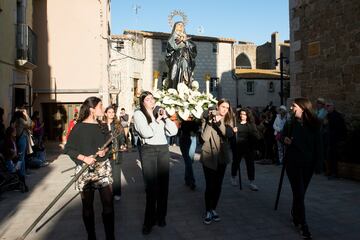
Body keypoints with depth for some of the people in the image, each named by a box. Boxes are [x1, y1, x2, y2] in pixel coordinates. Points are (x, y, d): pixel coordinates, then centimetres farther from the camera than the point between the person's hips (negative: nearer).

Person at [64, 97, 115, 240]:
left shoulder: (102, 126, 8)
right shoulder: (79, 127, -7)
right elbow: (68, 148, -7)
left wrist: (104, 150, -5)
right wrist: (84, 158, -18)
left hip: (103, 167, 4)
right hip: (85, 169, -4)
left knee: (108, 203, 1)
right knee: (87, 205, 6)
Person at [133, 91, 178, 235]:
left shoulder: (159, 113, 16)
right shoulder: (138, 114, 1)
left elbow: (173, 131, 8)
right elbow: (146, 133, -15)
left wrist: (165, 117, -2)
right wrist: (157, 121, -4)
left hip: (163, 150, 5)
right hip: (148, 150, -4)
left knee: (163, 184, 7)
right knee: (152, 186, -4)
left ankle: (161, 216, 21)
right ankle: (149, 220, 10)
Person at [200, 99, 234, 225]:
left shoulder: (228, 120, 5)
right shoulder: (207, 118, -5)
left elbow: (229, 134, -14)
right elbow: (204, 137, -16)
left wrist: (219, 123, -26)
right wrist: (210, 122, -22)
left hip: (222, 157, 4)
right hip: (209, 156, -4)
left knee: (218, 185, 11)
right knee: (210, 185, -5)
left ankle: (213, 209, 27)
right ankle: (208, 211, 11)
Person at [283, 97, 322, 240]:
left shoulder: (314, 124, -4)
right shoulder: (290, 123, -4)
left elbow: (318, 144, 1)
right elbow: (284, 137, 8)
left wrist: (317, 161, -3)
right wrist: (285, 139, -15)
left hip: (308, 163, 2)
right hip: (293, 162, -1)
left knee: (300, 193, 13)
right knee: (299, 193, -3)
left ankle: (295, 216, 36)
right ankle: (303, 225, 8)